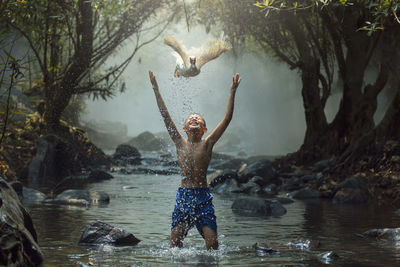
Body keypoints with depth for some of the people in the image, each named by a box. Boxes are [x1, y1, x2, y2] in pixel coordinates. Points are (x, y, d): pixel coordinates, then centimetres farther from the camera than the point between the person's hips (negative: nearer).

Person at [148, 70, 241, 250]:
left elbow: (227, 118, -2)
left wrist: (233, 92, -5)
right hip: (183, 195, 1)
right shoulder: (180, 143, 6)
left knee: (212, 243, -7)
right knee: (175, 241, -1)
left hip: (203, 196, -1)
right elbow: (165, 115, 4)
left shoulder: (207, 144, 2)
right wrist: (155, 89, 3)